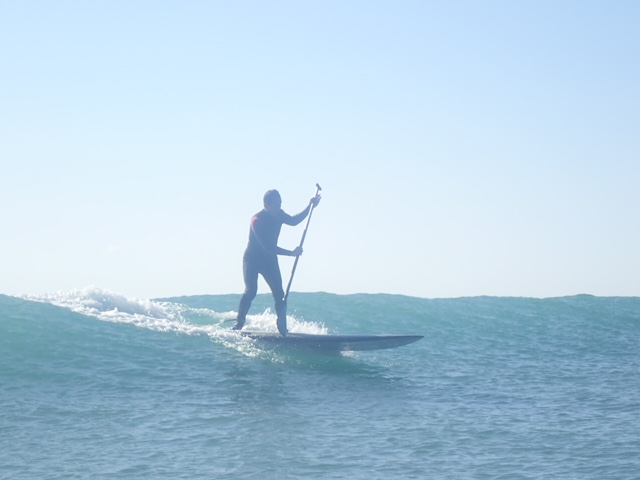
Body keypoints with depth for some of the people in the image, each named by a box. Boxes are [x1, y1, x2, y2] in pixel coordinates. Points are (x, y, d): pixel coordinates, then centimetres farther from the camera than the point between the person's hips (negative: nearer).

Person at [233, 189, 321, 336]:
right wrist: (291, 253, -35)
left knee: (279, 294, -3)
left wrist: (309, 207, 4)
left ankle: (282, 329, 2)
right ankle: (239, 323, -11)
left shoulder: (278, 215, -5)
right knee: (251, 291, -21)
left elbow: (293, 221, 15)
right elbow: (268, 247, -31)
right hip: (252, 259, -6)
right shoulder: (257, 220, -26)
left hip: (270, 260, 6)